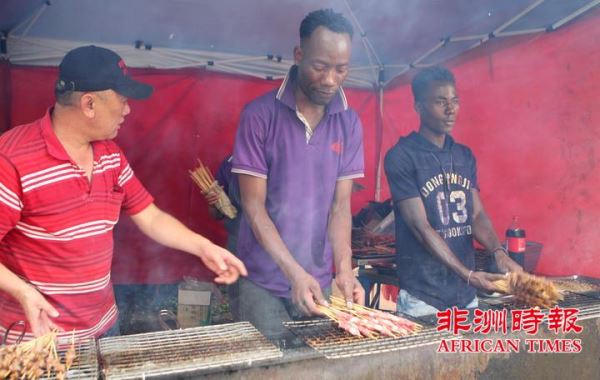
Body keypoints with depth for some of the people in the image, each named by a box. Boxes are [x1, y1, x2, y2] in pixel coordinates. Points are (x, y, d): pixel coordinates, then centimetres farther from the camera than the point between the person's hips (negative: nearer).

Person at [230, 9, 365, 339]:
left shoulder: (349, 123, 0)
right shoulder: (259, 114, -11)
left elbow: (340, 205, 0)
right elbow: (253, 206, -12)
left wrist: (344, 268, -15)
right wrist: (294, 272, -20)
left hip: (319, 281, 3)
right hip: (262, 280, -3)